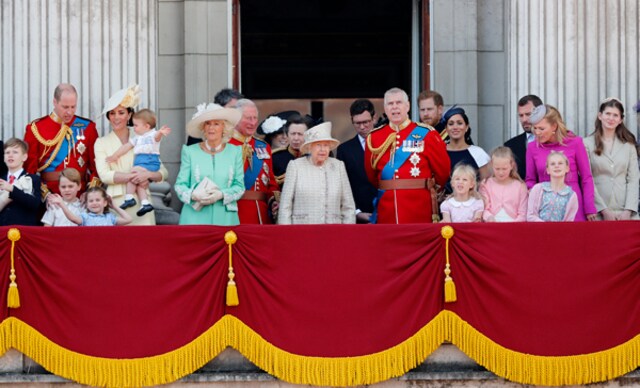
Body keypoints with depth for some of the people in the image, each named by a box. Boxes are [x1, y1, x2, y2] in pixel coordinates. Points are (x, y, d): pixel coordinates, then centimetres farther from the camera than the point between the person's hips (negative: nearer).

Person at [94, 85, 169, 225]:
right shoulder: (101, 142, 10)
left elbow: (163, 172, 10)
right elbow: (104, 175, -4)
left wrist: (148, 174, -11)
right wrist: (132, 177, -13)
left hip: (141, 202, 1)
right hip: (116, 202, -1)